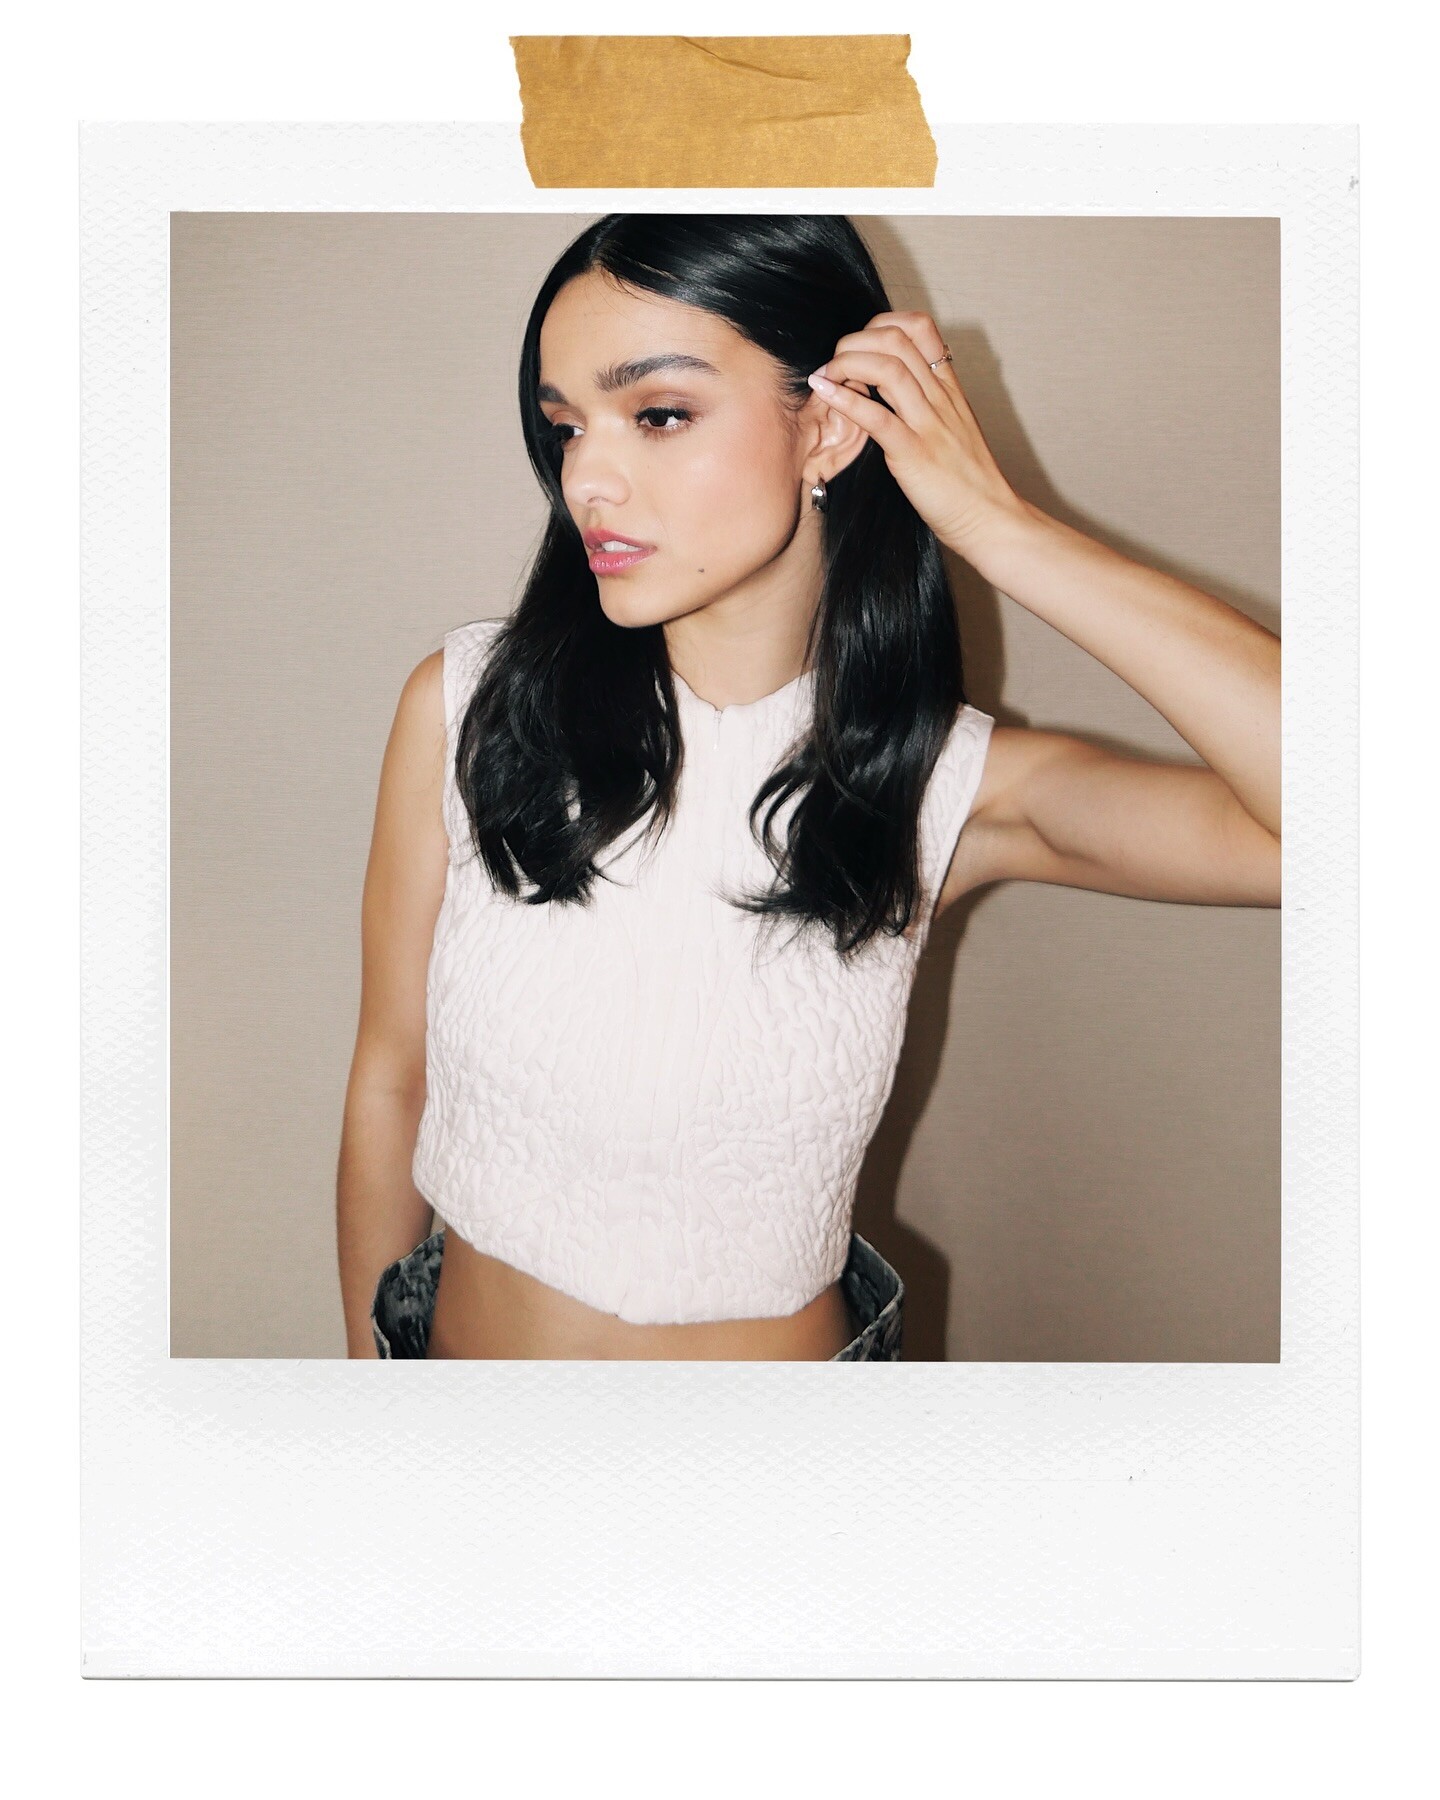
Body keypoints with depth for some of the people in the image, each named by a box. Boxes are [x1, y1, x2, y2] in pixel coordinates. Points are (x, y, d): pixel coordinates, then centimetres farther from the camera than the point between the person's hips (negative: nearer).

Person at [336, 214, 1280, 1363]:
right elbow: (389, 1086, -4)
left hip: (783, 1345, 0)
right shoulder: (467, 706, -13)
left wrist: (994, 527, -27)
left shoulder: (947, 785, -15)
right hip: (463, 1335, 1)